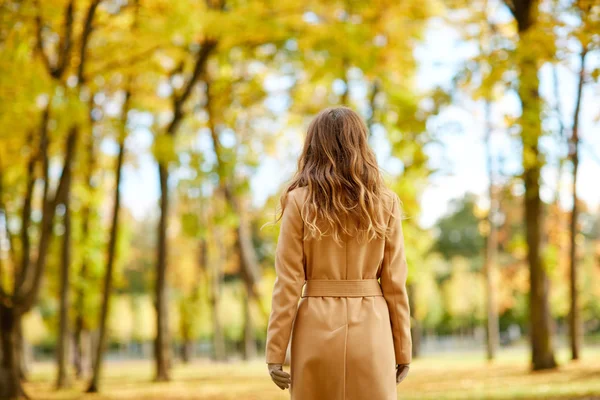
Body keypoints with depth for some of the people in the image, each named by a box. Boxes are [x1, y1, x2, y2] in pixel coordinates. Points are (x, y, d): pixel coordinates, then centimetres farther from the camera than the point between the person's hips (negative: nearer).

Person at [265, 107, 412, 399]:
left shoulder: (299, 202, -2)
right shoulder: (385, 203, 3)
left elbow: (288, 282, -5)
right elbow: (394, 283, 3)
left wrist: (276, 351, -1)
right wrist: (403, 349, 9)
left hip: (317, 328, -1)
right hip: (371, 330, 1)